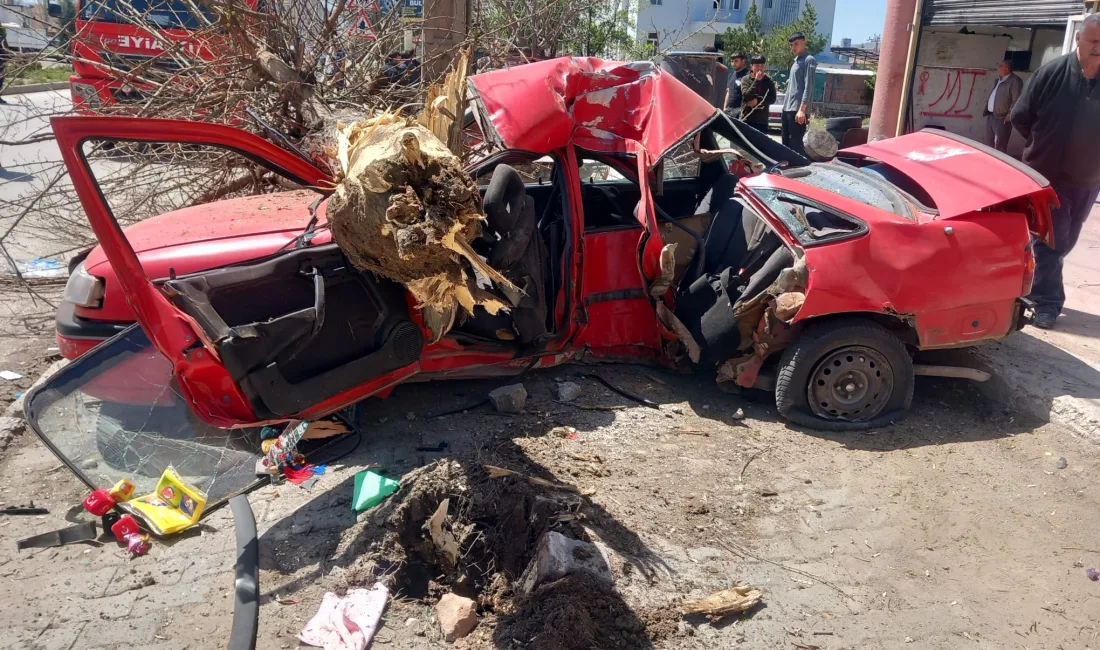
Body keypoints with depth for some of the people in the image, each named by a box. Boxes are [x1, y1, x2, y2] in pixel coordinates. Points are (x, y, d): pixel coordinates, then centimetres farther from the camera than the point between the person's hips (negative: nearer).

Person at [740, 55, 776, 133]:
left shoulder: (769, 81, 4)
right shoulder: (746, 79, -1)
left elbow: (772, 98, -2)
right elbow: (746, 95, -14)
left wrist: (758, 101, -14)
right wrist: (757, 80, -16)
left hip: (762, 120, 2)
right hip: (746, 118, -2)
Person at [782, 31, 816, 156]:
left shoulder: (809, 60, -5)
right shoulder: (796, 61, 21)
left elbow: (808, 86, -14)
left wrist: (802, 109, -21)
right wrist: (786, 106, 17)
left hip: (798, 109, -9)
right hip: (788, 108, 9)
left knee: (796, 143, -12)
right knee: (786, 142, 10)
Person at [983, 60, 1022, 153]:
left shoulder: (1014, 81, -11)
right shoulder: (998, 80, 18)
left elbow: (1017, 100, -17)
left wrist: (1010, 114, -21)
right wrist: (987, 105, 14)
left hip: (1002, 118, -9)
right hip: (990, 116, 9)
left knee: (1000, 147, -7)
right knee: (989, 143, 16)